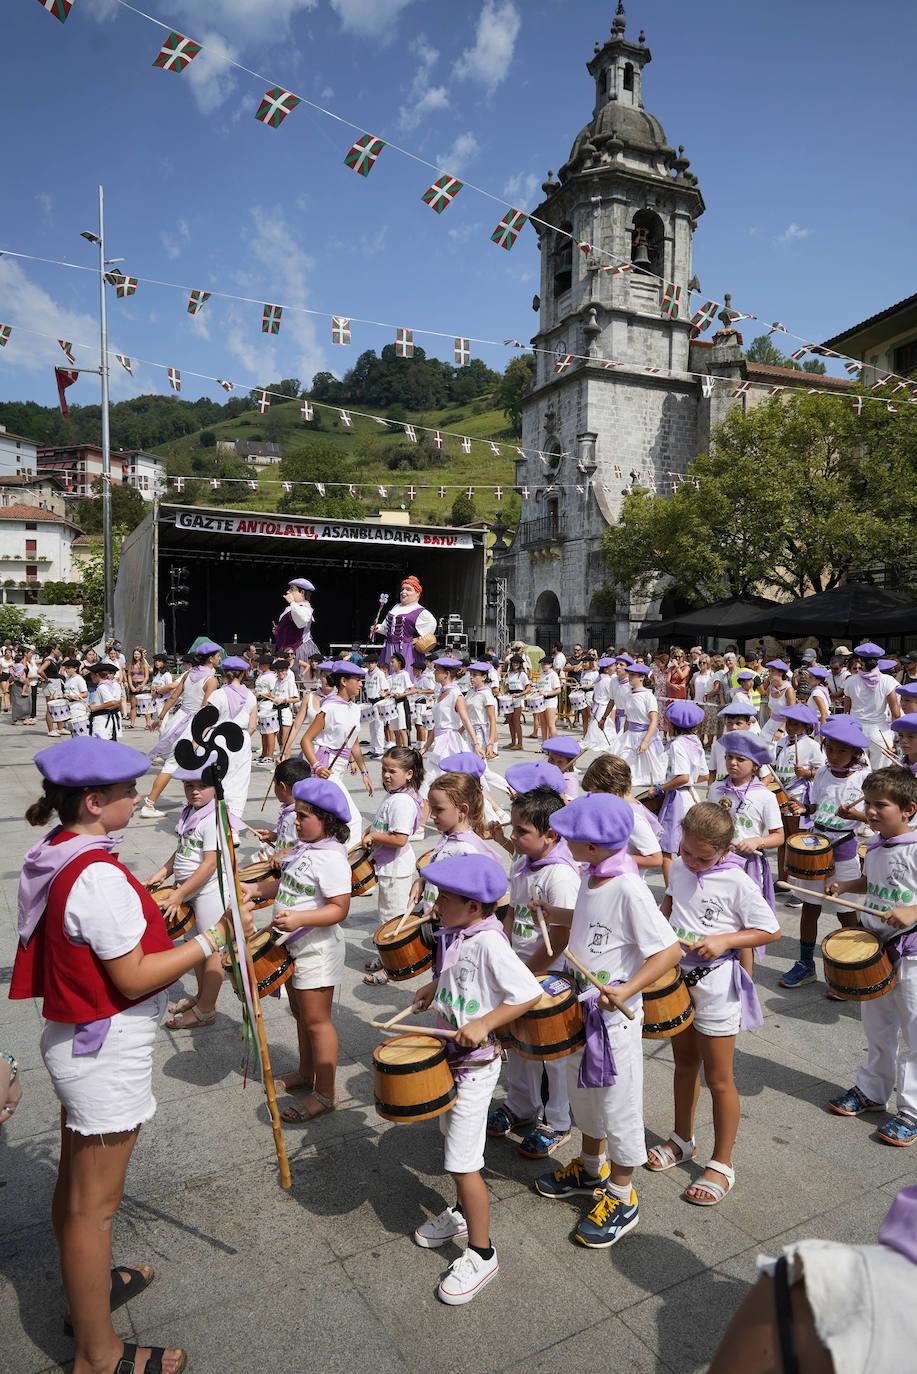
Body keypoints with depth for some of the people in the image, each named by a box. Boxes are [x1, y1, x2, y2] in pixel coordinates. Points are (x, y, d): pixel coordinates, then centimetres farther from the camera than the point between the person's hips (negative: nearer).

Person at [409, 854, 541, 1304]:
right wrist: (435, 988, 9)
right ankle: (463, 1213, 46)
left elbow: (529, 993, -28)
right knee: (452, 1140, 25)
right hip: (452, 1055, 9)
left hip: (475, 1063, -9)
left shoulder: (489, 943, -27)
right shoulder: (458, 935, 0)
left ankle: (481, 1254, 17)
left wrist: (484, 1023, -31)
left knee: (462, 1162, 0)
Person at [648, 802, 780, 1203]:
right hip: (678, 978, 6)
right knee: (684, 1063, 22)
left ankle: (722, 1164, 24)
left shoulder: (736, 883, -19)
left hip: (715, 986, -6)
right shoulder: (679, 868, -2)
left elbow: (771, 931, -14)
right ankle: (682, 1140, 40)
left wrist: (724, 940, -24)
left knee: (718, 1078, 7)